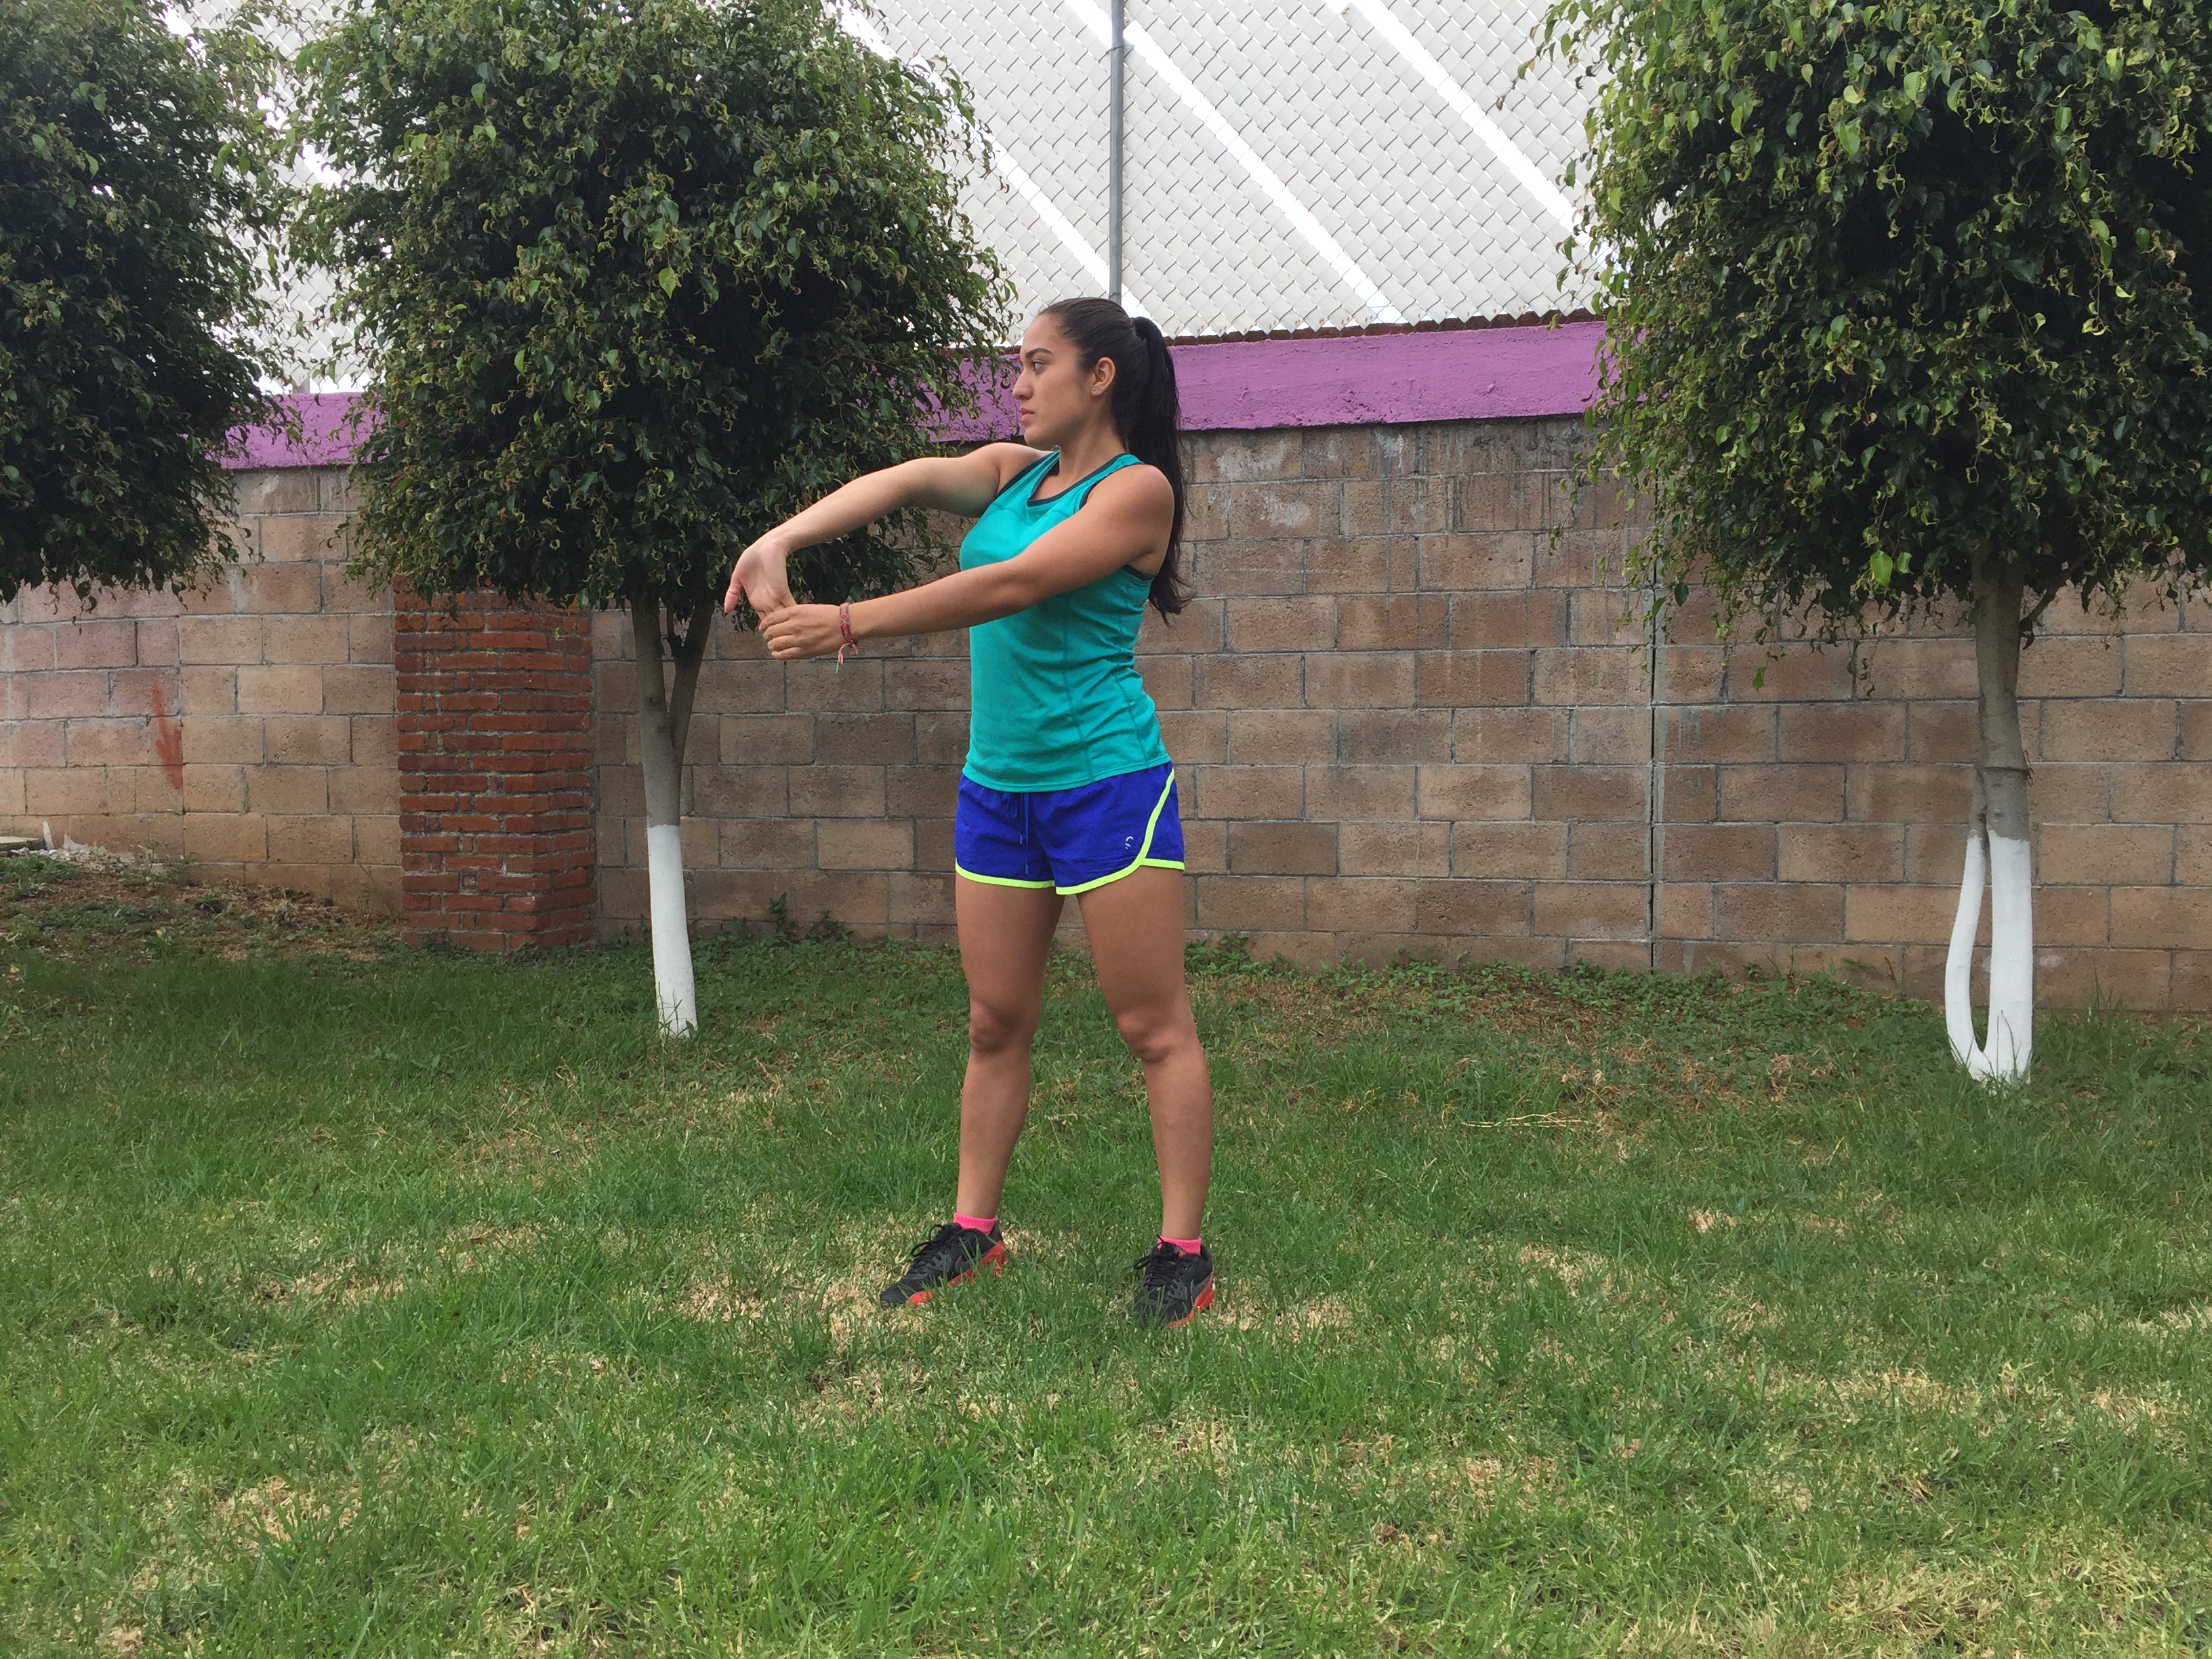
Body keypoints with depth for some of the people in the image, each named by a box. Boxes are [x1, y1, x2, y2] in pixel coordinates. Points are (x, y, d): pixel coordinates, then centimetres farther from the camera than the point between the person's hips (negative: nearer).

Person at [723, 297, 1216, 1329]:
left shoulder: (1138, 488, -9)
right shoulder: (1011, 471, 11)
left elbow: (1017, 585, -21)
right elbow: (905, 482, -7)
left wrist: (851, 622, -25)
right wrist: (779, 543, -25)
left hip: (1107, 785, -7)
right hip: (997, 786, 7)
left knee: (1154, 1027, -1)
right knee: (995, 1022, 12)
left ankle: (1181, 1255, 5)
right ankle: (973, 1231, 21)